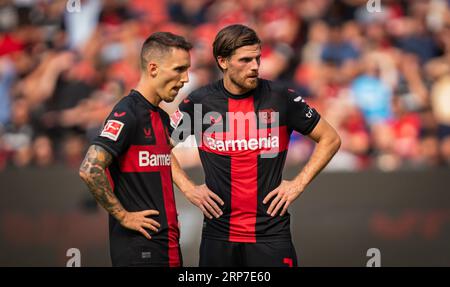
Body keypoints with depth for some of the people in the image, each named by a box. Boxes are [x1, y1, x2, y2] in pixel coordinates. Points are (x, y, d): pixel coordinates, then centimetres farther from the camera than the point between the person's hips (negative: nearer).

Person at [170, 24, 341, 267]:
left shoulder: (281, 98, -2)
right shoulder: (200, 101, 0)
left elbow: (330, 139, 7)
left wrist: (299, 183, 0)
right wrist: (188, 188, 3)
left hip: (271, 231, -1)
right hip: (218, 234, 1)